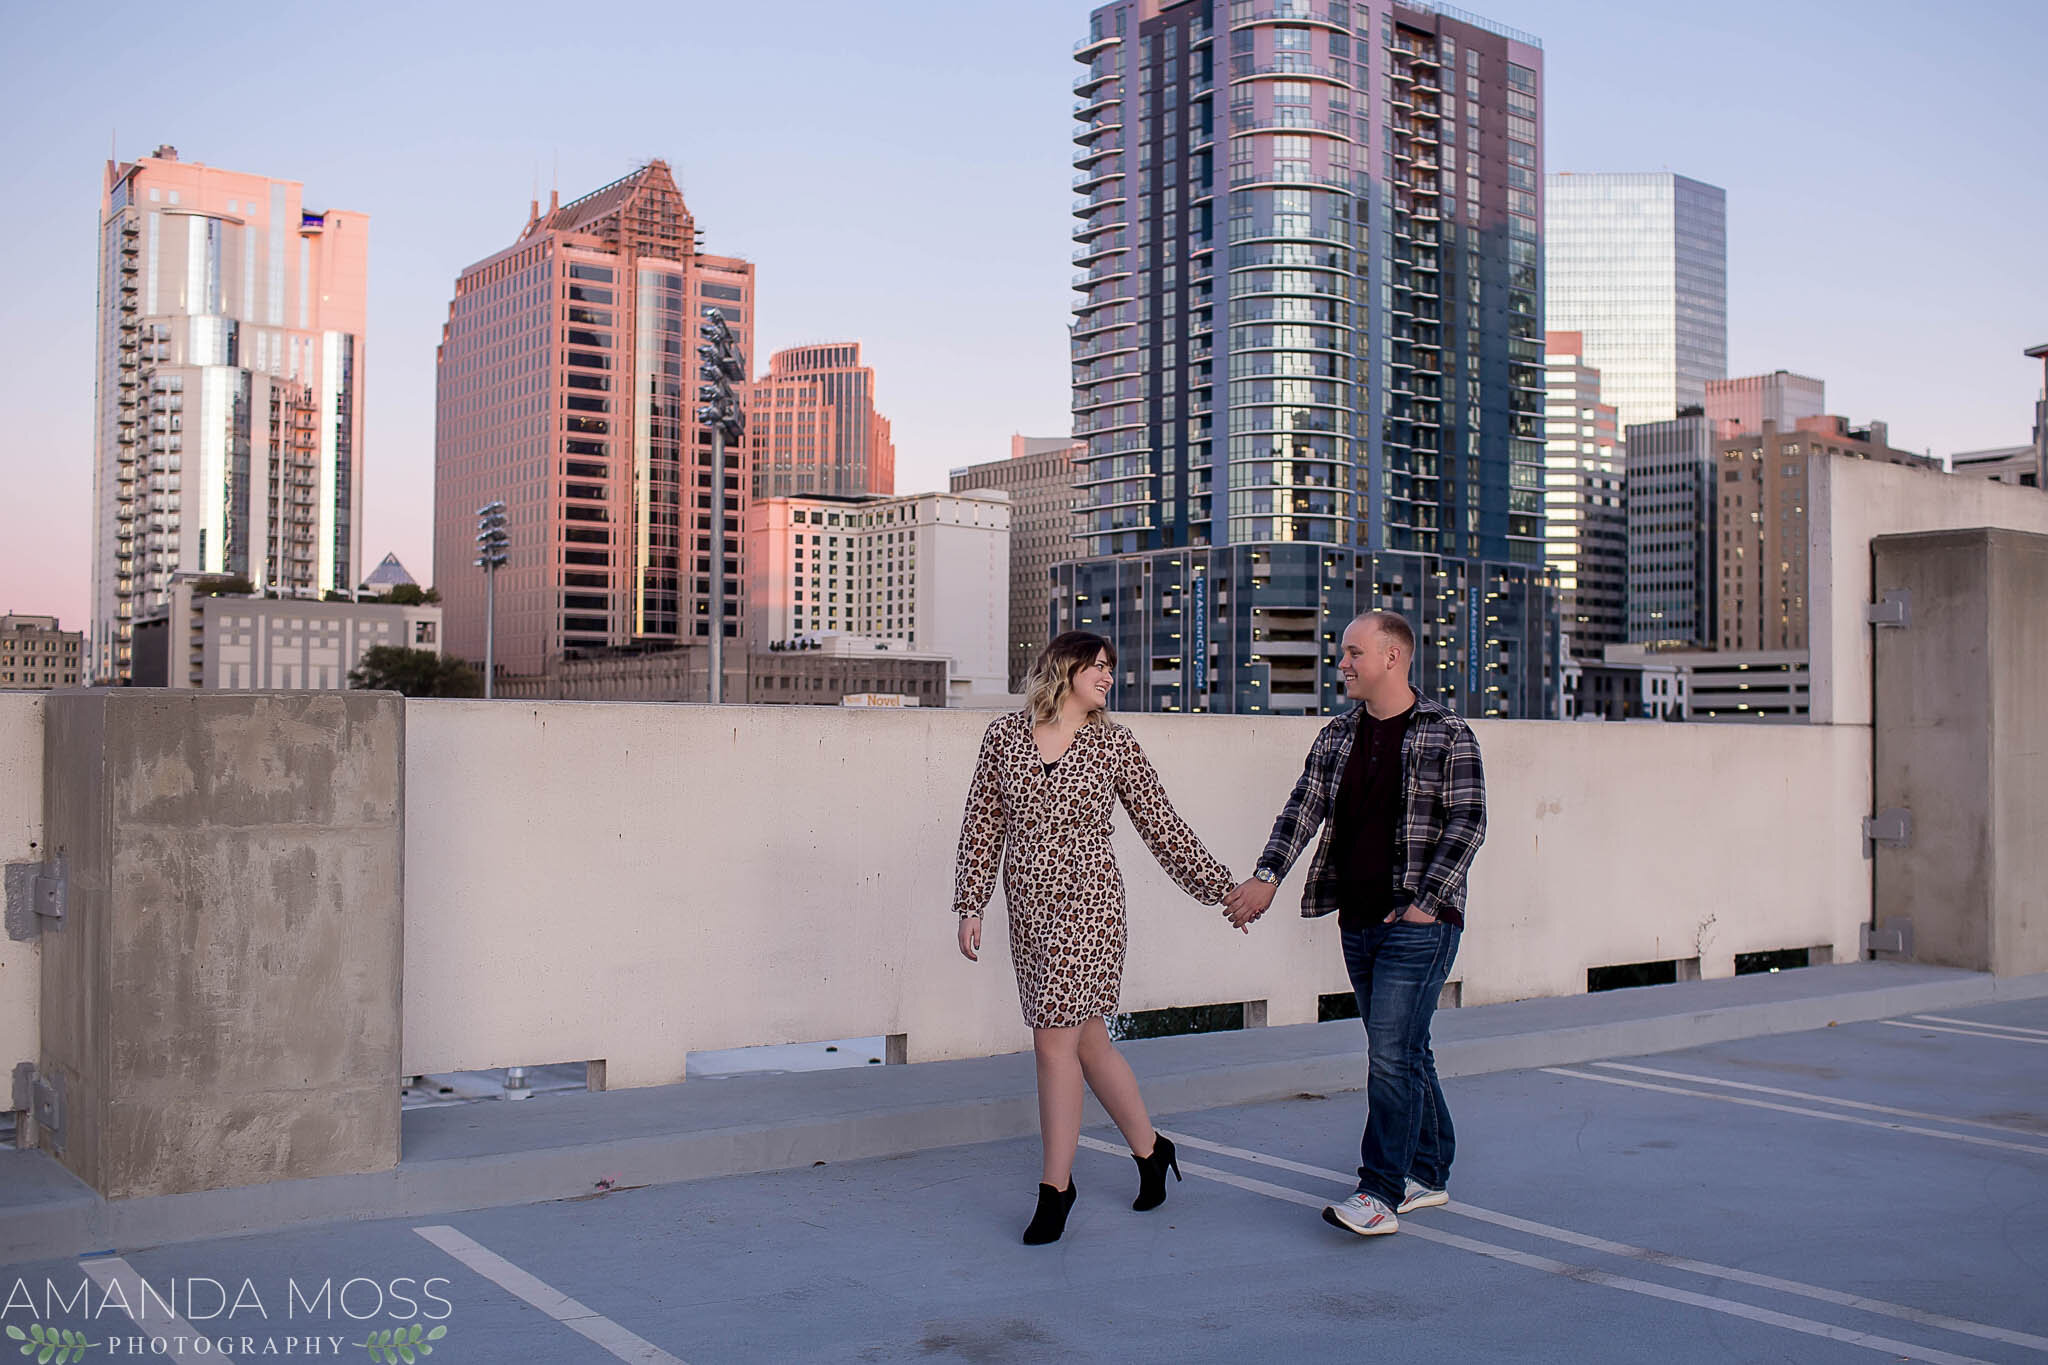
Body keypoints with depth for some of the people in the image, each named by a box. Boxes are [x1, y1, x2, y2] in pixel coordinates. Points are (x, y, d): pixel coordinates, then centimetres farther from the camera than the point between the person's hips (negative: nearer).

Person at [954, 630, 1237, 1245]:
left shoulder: (1113, 743, 0)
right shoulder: (1005, 735, 5)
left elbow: (1161, 824, 6)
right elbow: (982, 824, 8)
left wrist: (1220, 887, 8)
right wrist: (971, 903, 3)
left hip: (1087, 901, -3)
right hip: (1028, 906, 4)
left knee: (1055, 1037, -8)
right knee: (1085, 1036, 12)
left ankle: (1055, 1184, 7)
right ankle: (1149, 1148, 32)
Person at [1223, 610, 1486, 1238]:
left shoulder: (1447, 735, -4)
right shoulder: (1336, 737, 12)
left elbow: (1467, 825, -8)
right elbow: (1304, 808, 4)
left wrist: (1426, 901, -16)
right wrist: (1268, 877, -10)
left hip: (1417, 923, -6)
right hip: (1358, 921, 6)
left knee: (1392, 1056, -10)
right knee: (1405, 1053, 15)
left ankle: (1380, 1193, -5)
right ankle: (1428, 1174, 26)